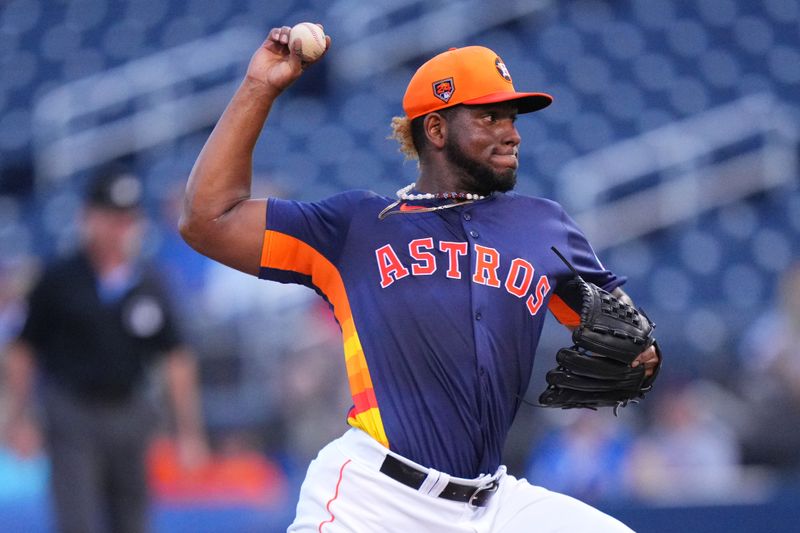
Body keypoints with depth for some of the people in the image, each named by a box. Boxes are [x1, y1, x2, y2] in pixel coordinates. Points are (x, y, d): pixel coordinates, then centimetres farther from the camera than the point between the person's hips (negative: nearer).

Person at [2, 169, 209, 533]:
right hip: (72, 417, -4)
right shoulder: (59, 281, -3)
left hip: (130, 417, 4)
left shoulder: (148, 285, 5)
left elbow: (177, 360, 8)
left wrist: (189, 431, 6)